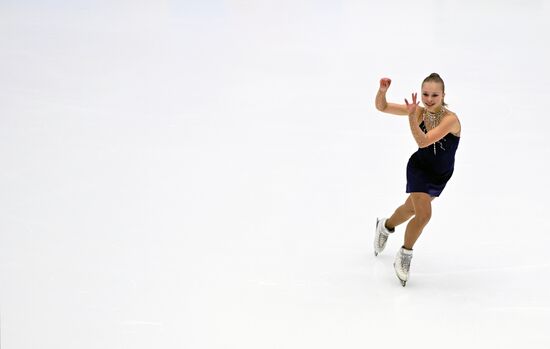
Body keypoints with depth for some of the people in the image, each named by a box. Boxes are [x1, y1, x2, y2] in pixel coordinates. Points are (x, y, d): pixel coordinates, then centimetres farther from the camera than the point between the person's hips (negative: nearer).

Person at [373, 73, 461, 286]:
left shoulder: (450, 119, -31)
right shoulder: (419, 111, -21)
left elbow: (423, 141, -41)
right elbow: (382, 107, -16)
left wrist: (412, 116, -50)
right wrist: (383, 90, -36)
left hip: (440, 176, 1)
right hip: (419, 169, -1)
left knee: (412, 209, 22)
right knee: (424, 214, -18)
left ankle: (386, 226, 54)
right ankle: (404, 255, 6)